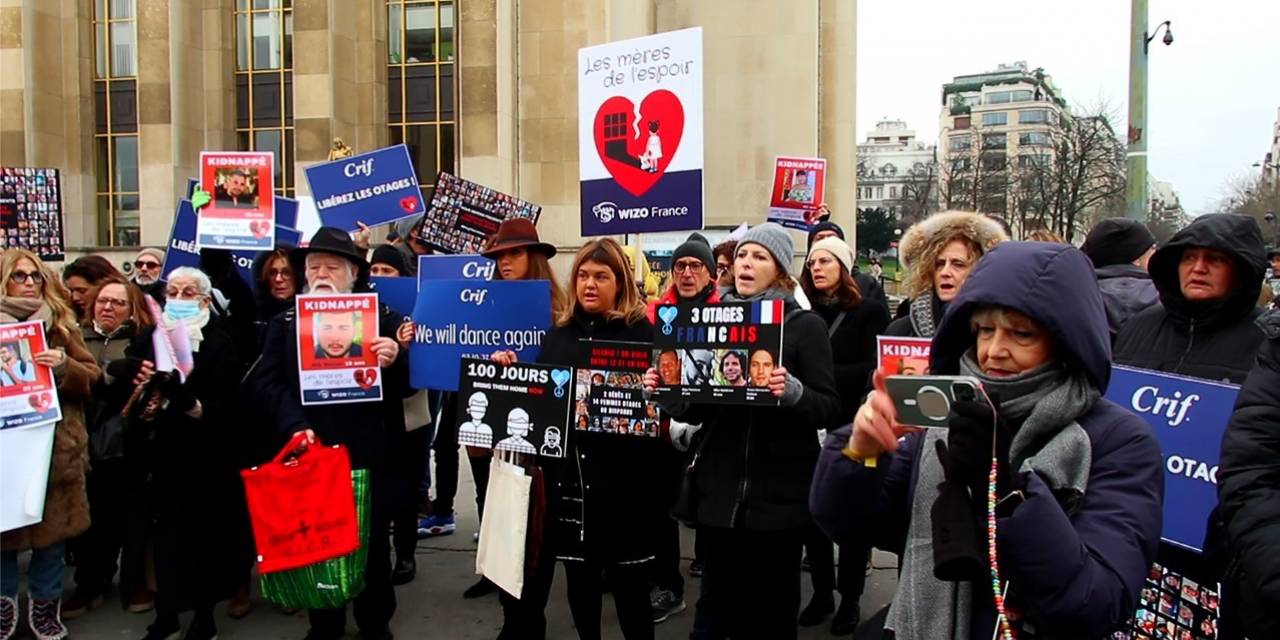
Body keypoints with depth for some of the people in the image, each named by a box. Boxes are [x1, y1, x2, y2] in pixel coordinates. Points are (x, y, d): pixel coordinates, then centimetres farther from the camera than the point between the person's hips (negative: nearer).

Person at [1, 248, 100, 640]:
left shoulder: (61, 324, 7)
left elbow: (91, 378, 4)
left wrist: (64, 365, -16)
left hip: (55, 443, 1)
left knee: (53, 524, 8)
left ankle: (45, 601, 24)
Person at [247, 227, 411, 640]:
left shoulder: (383, 318, 3)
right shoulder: (285, 323, 9)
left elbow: (406, 385, 1)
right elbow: (264, 381, -2)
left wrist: (394, 361, -21)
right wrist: (294, 426, -17)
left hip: (369, 453, -1)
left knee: (373, 544, 11)